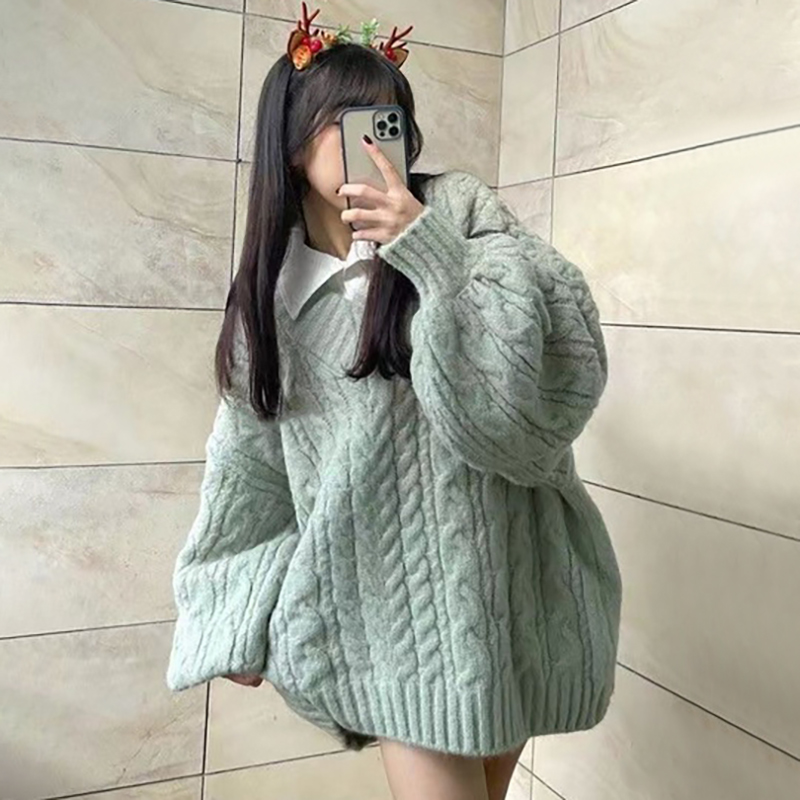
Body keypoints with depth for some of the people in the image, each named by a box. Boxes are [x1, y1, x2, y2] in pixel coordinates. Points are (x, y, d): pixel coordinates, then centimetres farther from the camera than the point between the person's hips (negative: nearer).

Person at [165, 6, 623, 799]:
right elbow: (250, 466, 10)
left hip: (501, 577, -1)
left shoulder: (456, 211, -6)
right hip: (390, 598, 1)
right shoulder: (270, 290, 3)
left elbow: (560, 353, -16)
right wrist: (237, 618, 13)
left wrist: (433, 256, -25)